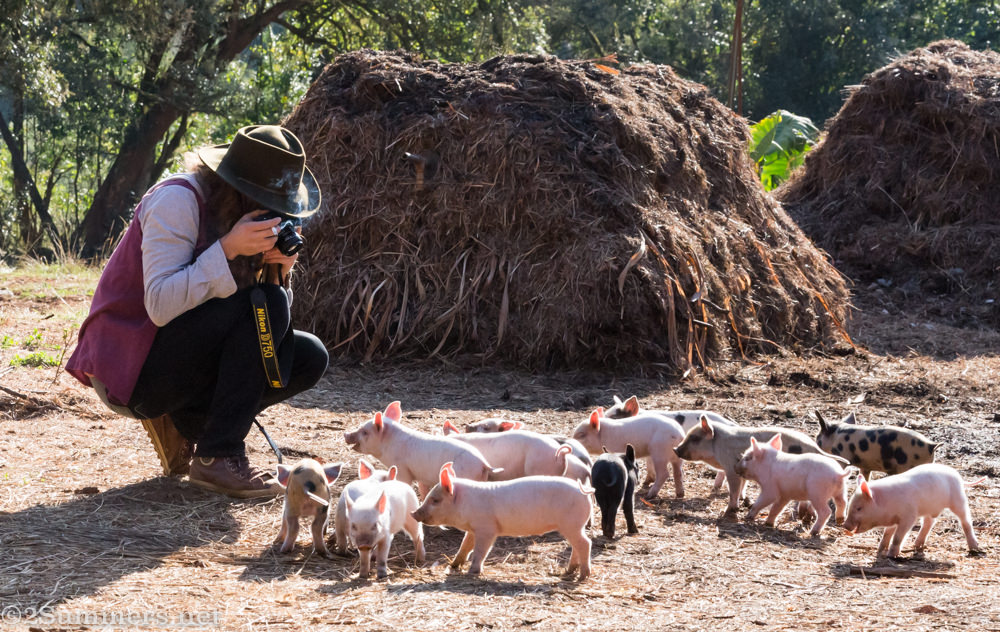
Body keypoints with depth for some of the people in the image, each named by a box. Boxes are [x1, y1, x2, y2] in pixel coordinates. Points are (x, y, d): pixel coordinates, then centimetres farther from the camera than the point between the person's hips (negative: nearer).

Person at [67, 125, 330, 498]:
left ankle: (183, 425, 2)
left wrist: (278, 270, -15)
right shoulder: (178, 200, -18)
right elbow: (161, 306, -28)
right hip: (127, 368, -8)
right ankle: (218, 457, -20)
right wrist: (228, 250, -31)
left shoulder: (249, 216, 6)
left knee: (309, 358, -2)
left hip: (177, 357, 9)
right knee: (262, 306, -25)